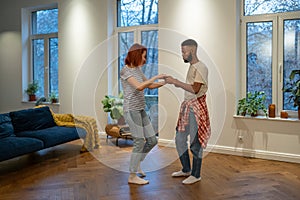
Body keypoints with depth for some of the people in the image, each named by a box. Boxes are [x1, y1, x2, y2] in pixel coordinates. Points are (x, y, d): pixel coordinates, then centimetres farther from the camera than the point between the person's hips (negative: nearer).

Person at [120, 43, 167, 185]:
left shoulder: (137, 70, 15)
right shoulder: (125, 71, -10)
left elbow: (150, 86, 22)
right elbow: (139, 87, -24)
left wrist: (166, 82, 11)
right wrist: (156, 77, -17)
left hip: (141, 110, 8)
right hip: (131, 110, -8)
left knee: (152, 140, 8)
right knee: (139, 142, -4)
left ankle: (136, 164, 28)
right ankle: (132, 176, 10)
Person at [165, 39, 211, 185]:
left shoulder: (201, 67, -14)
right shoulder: (192, 67, 16)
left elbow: (195, 89, -22)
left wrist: (176, 82, -19)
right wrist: (177, 83, 8)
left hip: (196, 107, -10)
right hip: (187, 106, 10)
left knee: (195, 142, -1)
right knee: (179, 139, 13)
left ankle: (196, 175, 12)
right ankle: (186, 170, 28)